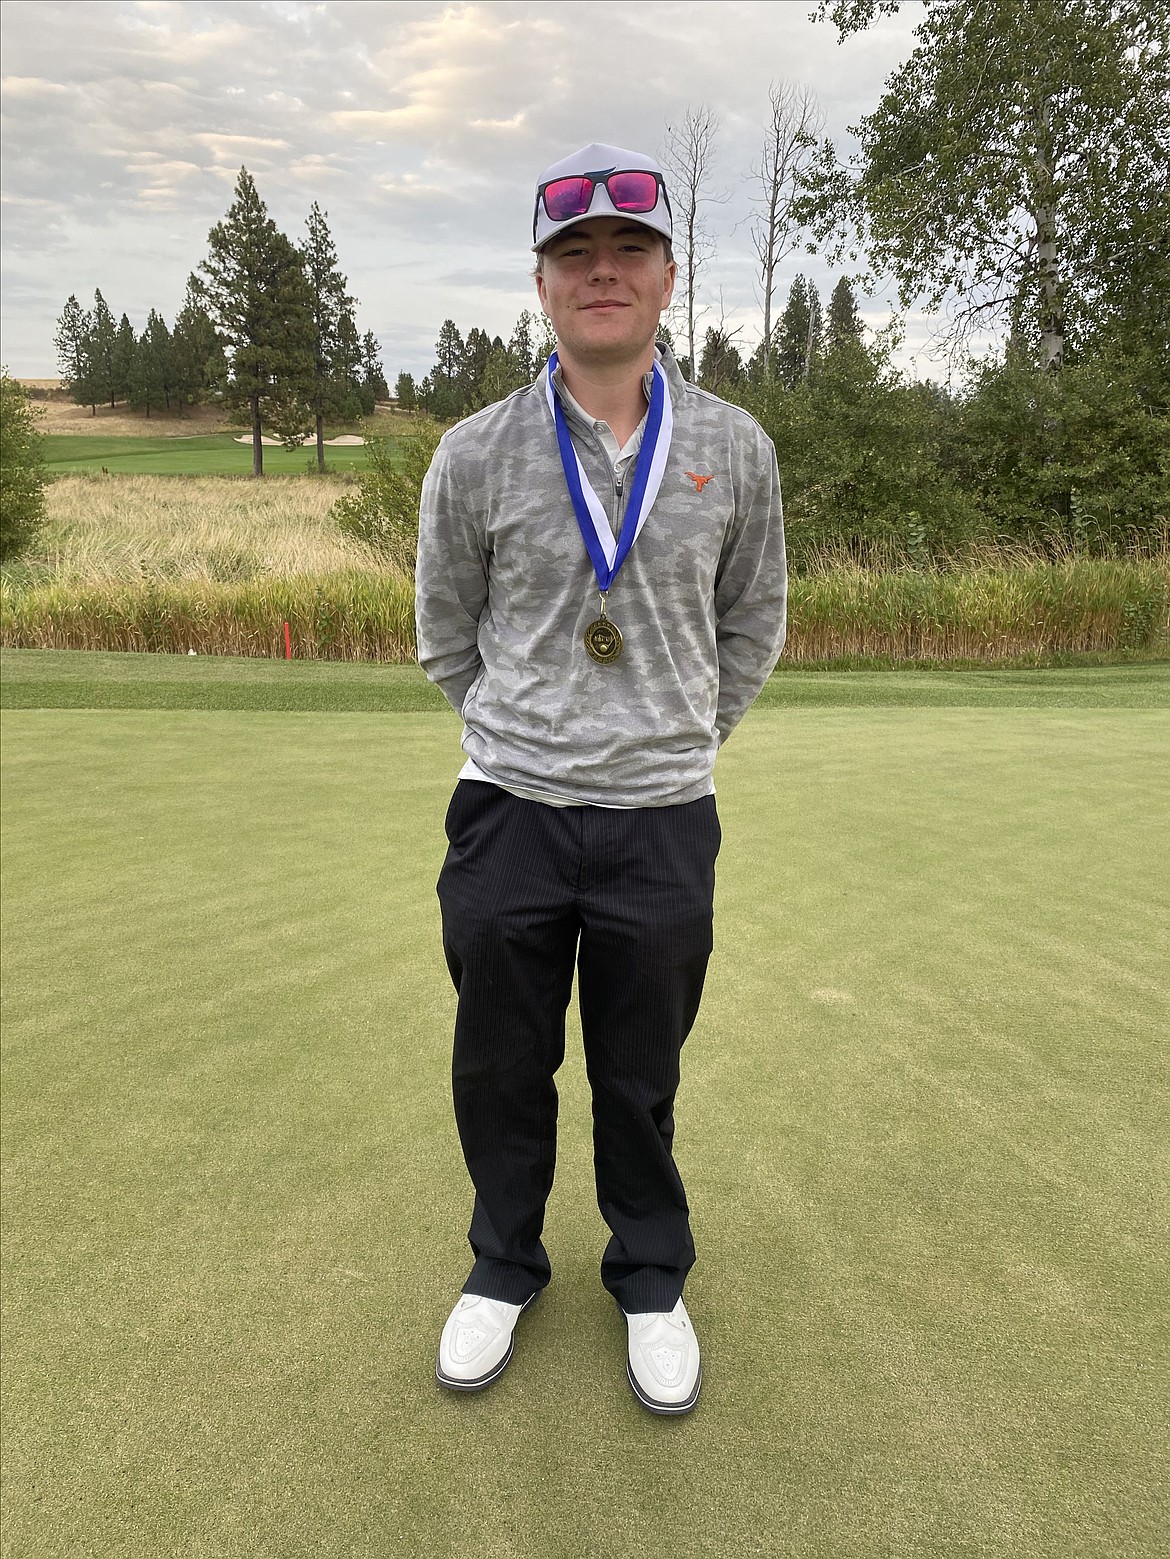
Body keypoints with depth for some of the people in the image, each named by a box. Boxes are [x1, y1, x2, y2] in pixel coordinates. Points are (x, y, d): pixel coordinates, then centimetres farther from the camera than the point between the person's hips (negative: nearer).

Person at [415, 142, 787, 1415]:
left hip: (663, 824, 0)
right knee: (499, 1068, 13)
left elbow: (753, 627, 12)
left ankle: (651, 1280, 38)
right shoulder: (475, 455, -2)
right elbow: (444, 633, 10)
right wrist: (518, 742, 10)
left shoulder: (734, 450, 1)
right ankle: (504, 1265, 39)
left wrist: (680, 743, 10)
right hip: (509, 817, 0)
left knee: (641, 1076, 13)